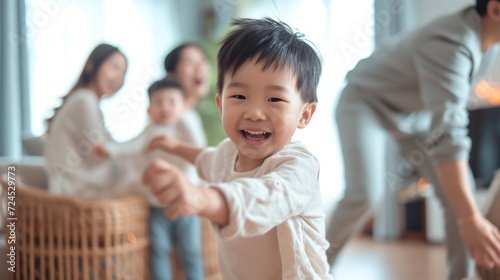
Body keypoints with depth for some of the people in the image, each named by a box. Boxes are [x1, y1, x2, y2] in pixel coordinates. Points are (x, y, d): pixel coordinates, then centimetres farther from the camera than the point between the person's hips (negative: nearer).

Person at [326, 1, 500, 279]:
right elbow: (447, 133, -46)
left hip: (412, 112, 8)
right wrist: (470, 219, -50)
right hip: (365, 102, -8)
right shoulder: (449, 46, -37)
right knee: (365, 194, -25)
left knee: (461, 188, -6)